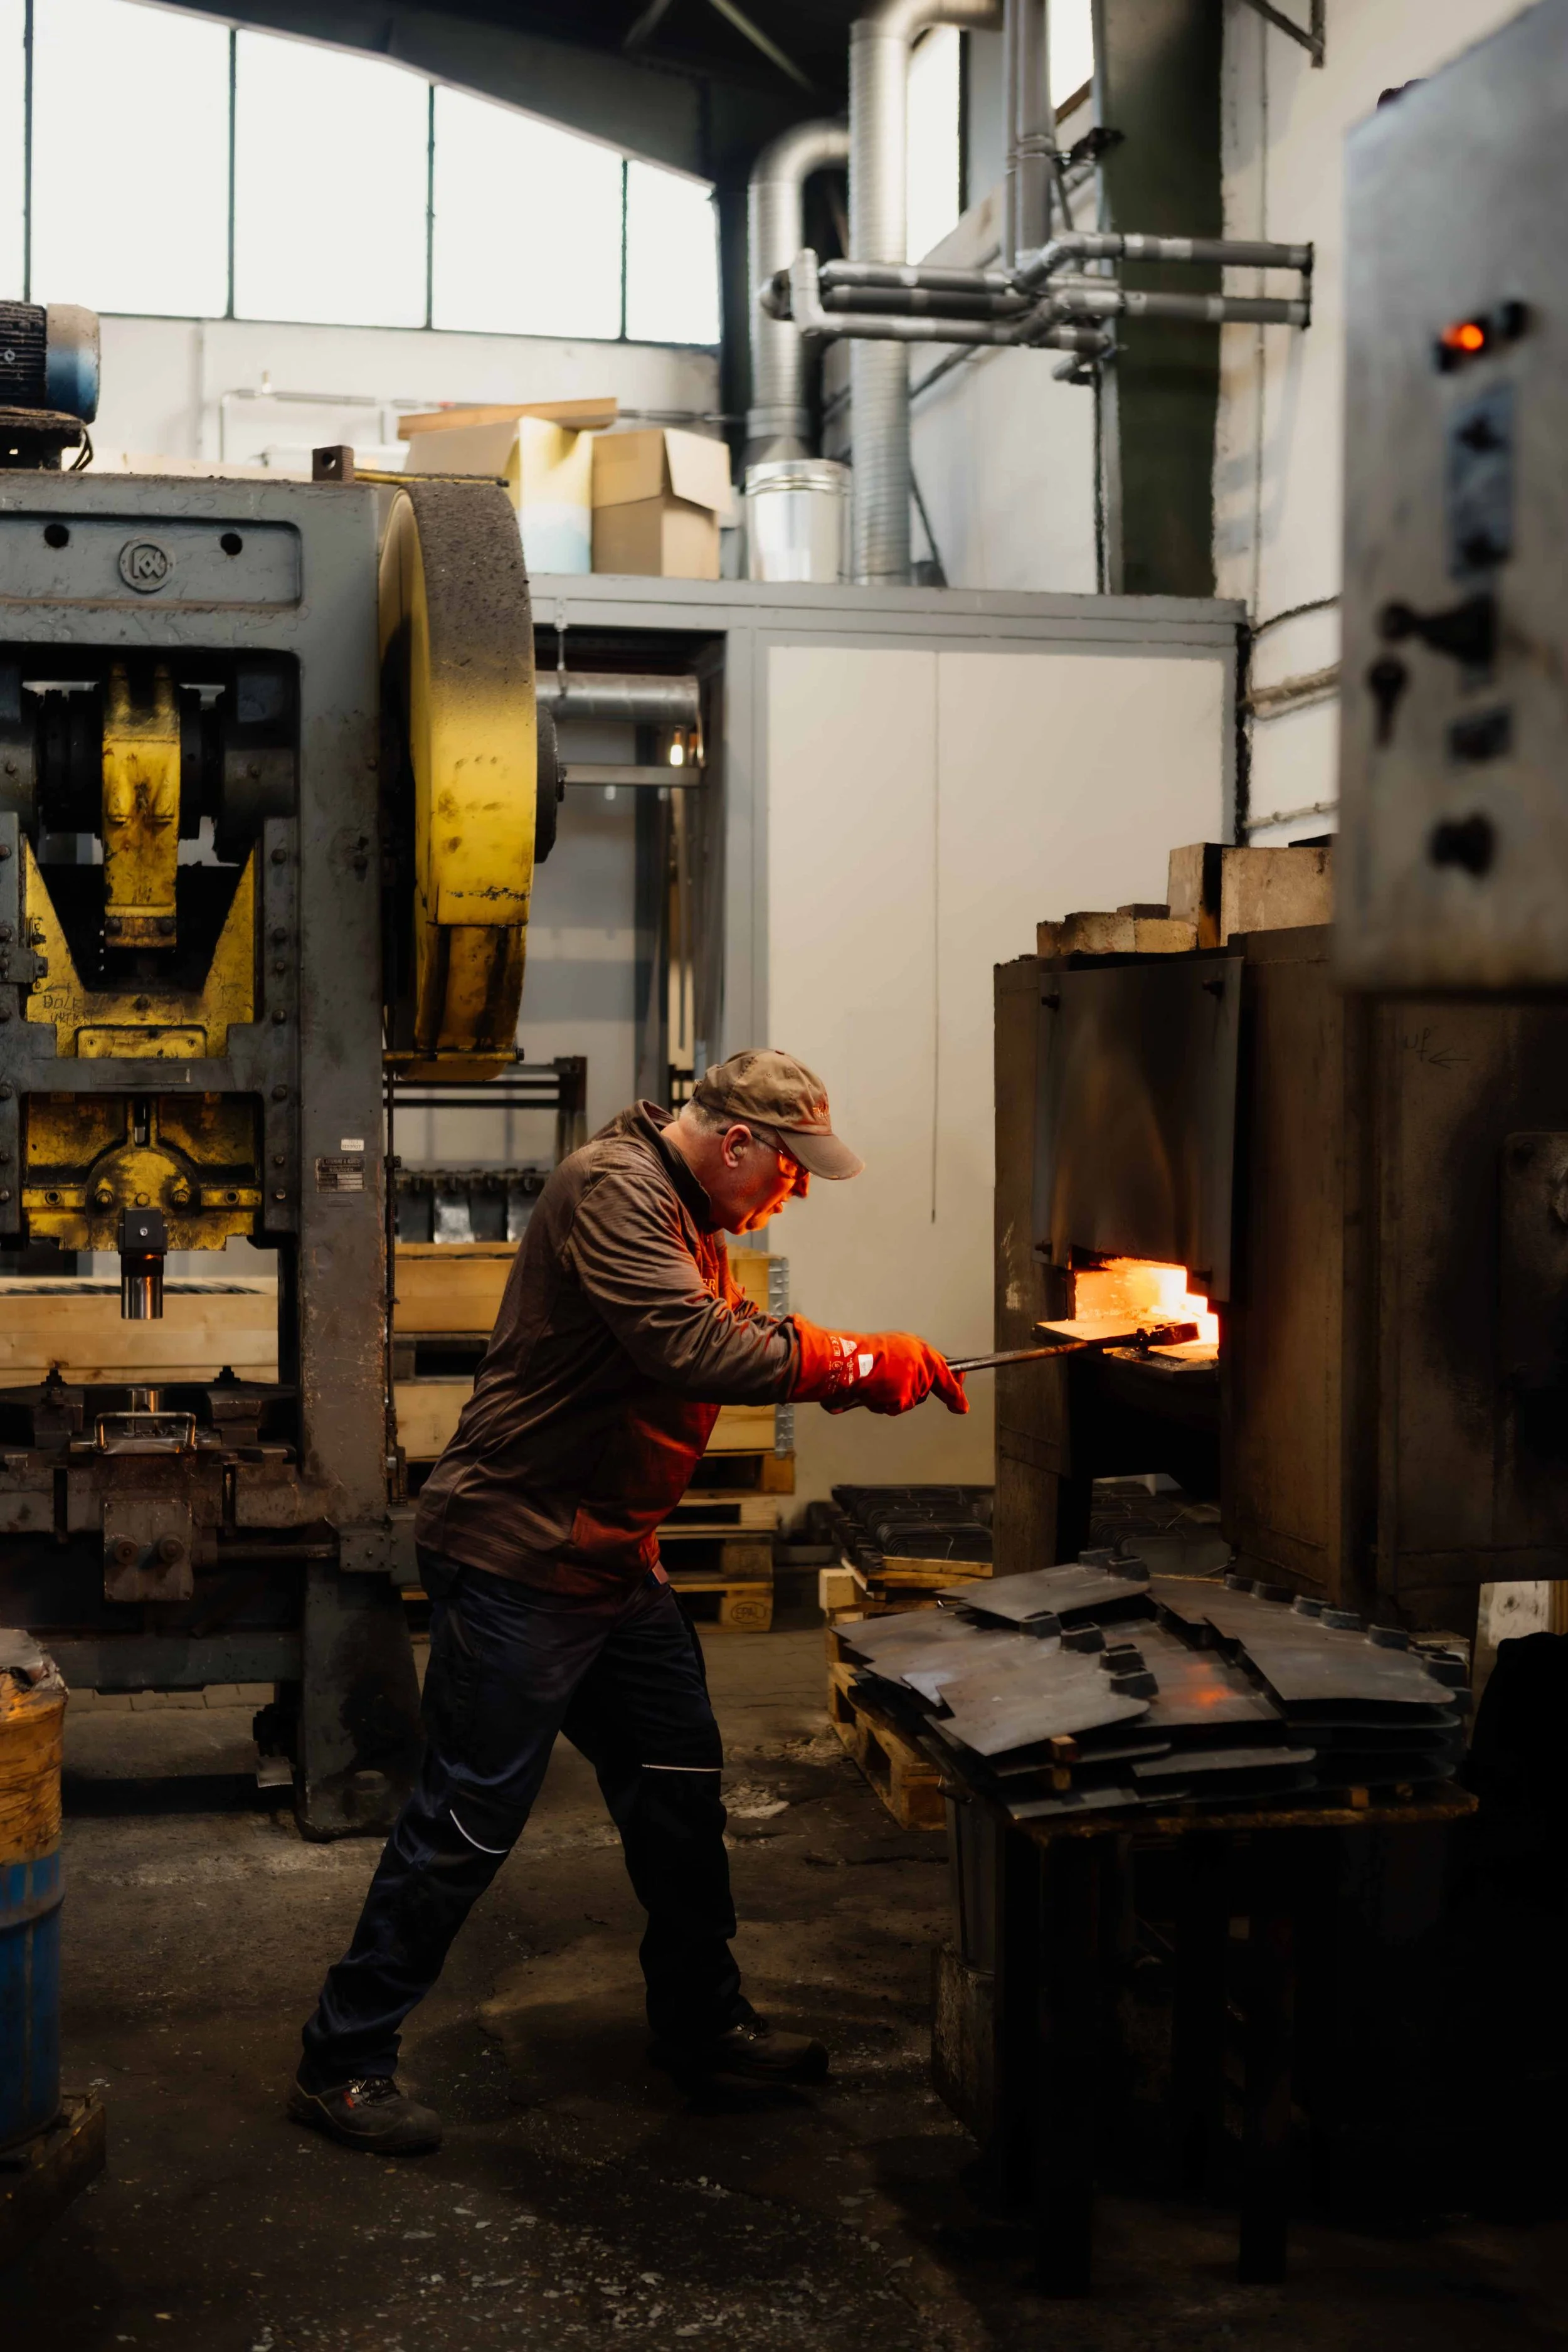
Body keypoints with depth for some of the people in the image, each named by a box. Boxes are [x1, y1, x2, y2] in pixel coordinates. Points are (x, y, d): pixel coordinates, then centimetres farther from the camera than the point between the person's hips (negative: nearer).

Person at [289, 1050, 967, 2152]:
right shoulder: (613, 1191, -19)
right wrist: (856, 1361, -22)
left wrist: (866, 1367, 2)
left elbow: (736, 1334, 17)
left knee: (679, 1788, 15)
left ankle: (703, 2022, 31)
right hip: (520, 1562, -10)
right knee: (468, 1821, -4)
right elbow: (689, 1350, -30)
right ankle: (343, 2064, 8)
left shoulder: (689, 1217, 15)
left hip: (618, 1565, 10)